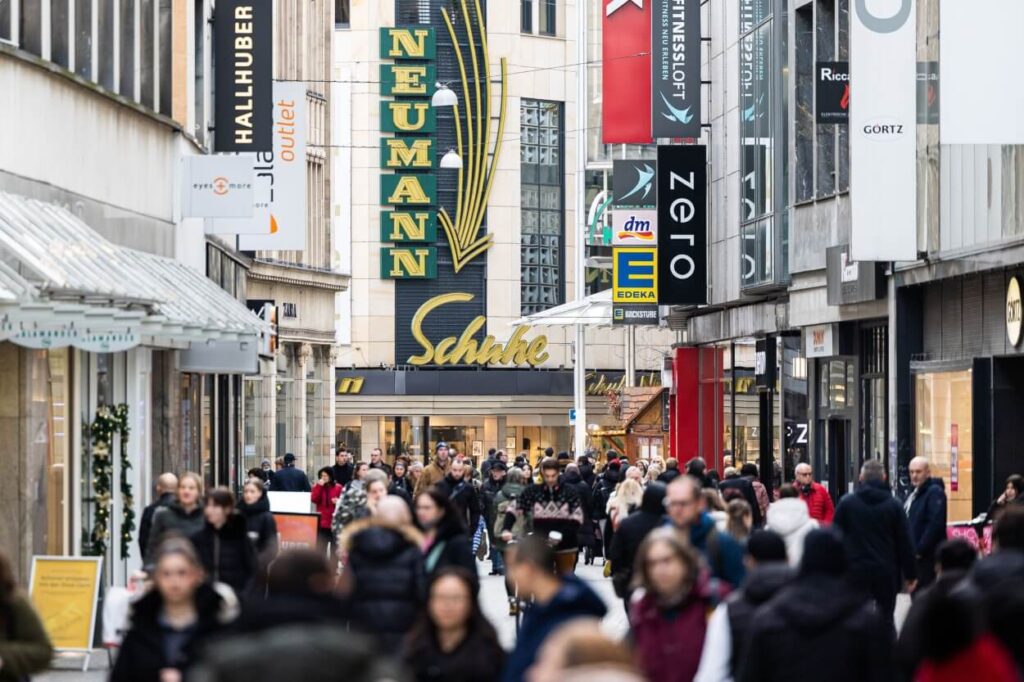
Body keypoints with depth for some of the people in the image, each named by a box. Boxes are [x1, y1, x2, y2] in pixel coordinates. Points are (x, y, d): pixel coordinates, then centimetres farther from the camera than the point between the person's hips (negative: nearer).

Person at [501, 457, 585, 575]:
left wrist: (562, 534, -22)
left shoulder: (569, 492, -5)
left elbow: (577, 517, -7)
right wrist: (506, 529, -16)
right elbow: (513, 508, 0)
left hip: (565, 546, -1)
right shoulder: (533, 491, -2)